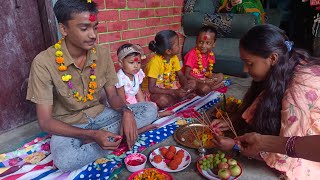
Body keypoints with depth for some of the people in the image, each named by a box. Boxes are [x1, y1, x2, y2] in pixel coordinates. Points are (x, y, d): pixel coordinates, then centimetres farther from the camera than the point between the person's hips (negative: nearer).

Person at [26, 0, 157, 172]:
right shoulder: (44, 62, -19)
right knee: (65, 160, -36)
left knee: (150, 110, -13)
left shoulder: (102, 53, -7)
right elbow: (45, 121, -18)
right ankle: (118, 134, -16)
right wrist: (92, 134, -30)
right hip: (67, 125, -3)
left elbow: (112, 95, 1)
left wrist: (126, 112, -23)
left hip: (98, 114, 4)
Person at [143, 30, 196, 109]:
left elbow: (181, 76, 4)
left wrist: (186, 87, -19)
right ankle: (183, 97, -13)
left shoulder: (174, 58, -5)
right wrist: (174, 92, -32)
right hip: (155, 91, -7)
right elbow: (151, 88, -29)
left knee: (192, 83, -2)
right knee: (163, 100, -38)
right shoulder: (155, 62, -27)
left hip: (168, 86, 7)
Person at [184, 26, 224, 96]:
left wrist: (212, 78, -13)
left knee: (220, 76, -1)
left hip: (203, 78, 8)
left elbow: (208, 71, 11)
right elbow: (187, 75, -22)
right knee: (204, 89, -34)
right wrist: (204, 82, -25)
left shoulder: (211, 55, -1)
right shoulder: (192, 54, -21)